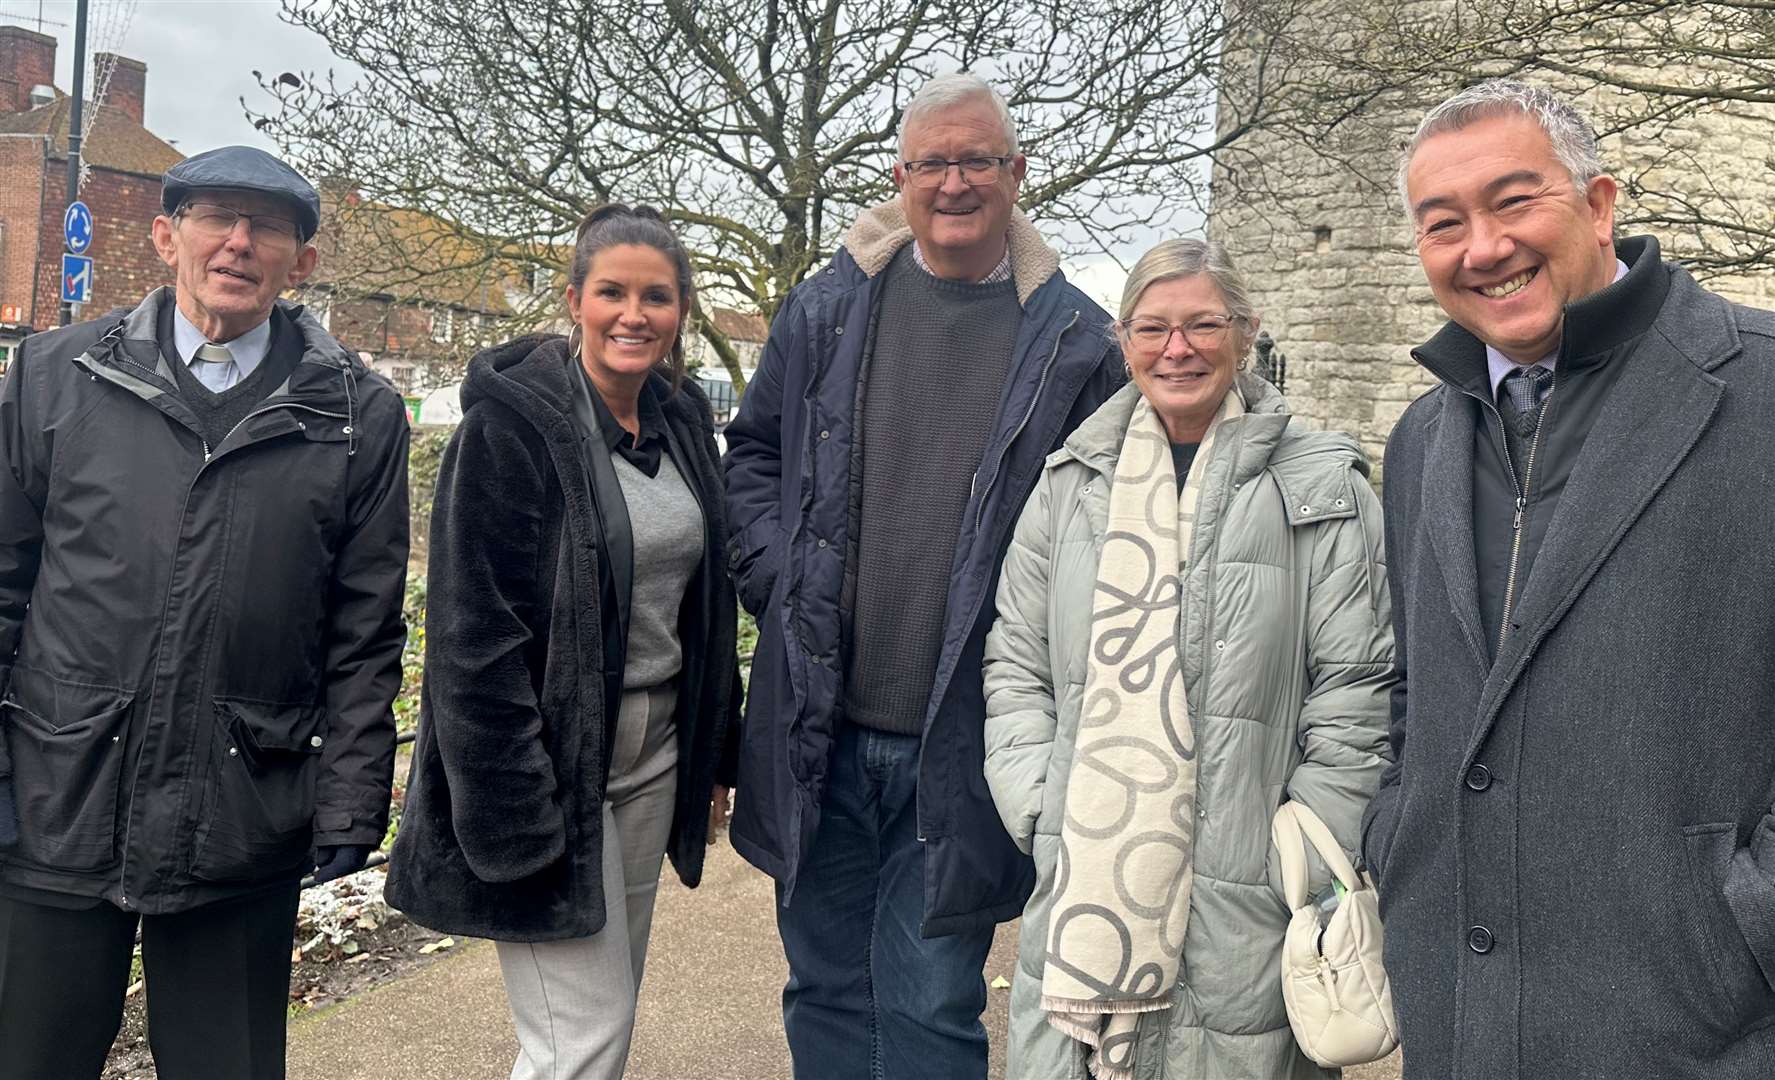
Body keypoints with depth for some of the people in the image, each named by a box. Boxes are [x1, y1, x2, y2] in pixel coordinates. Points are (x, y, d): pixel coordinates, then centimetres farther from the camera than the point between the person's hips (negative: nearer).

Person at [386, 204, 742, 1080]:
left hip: (653, 755, 7)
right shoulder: (511, 423, -14)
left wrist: (715, 754, 15)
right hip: (551, 759, -7)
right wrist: (514, 823, -20)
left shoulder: (681, 419, 8)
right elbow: (476, 635, -17)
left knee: (609, 1008, 17)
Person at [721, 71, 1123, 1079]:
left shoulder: (1075, 341, 0)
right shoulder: (827, 307, 5)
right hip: (818, 727, 3)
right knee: (827, 989, 17)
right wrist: (777, 577, 1)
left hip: (963, 746, -2)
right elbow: (753, 453, 14)